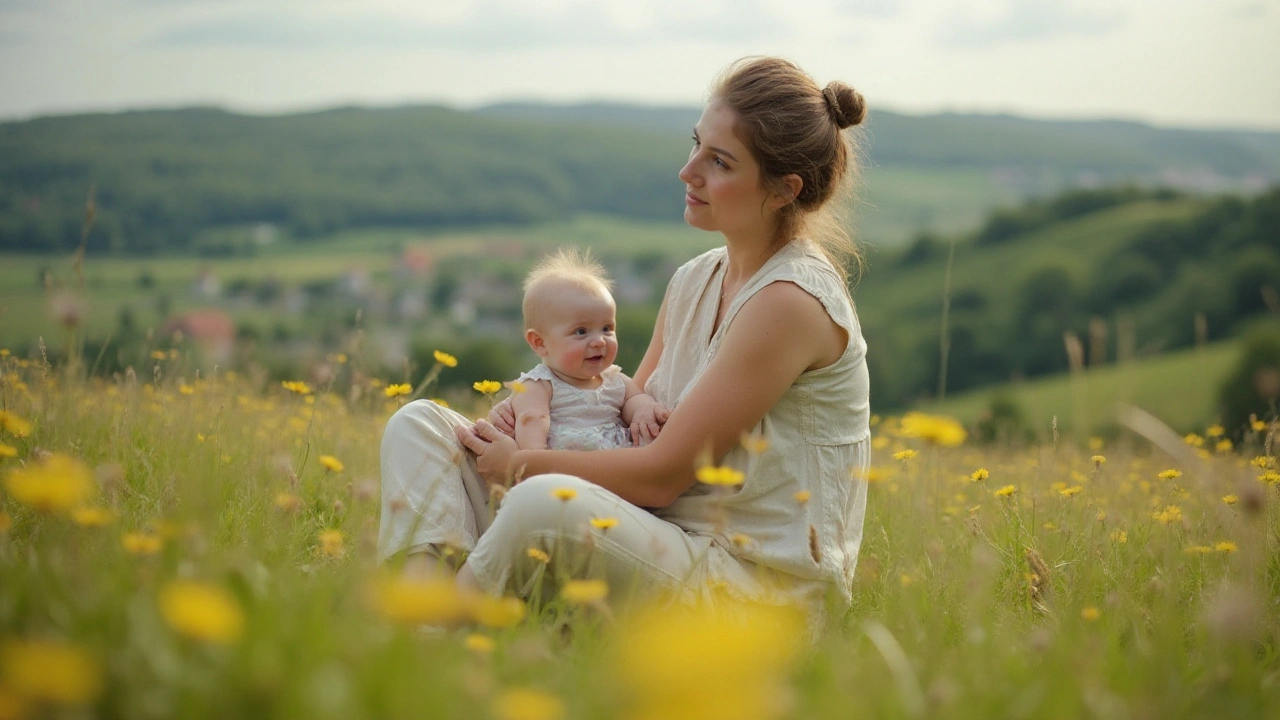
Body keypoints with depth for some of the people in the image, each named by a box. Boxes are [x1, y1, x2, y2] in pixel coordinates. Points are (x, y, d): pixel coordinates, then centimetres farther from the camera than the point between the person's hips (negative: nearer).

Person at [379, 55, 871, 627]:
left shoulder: (791, 299, -17)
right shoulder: (693, 282, 10)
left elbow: (661, 473, -17)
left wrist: (521, 465, -6)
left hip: (764, 586, -9)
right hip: (668, 546, 9)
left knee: (551, 502, -40)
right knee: (419, 424, -1)